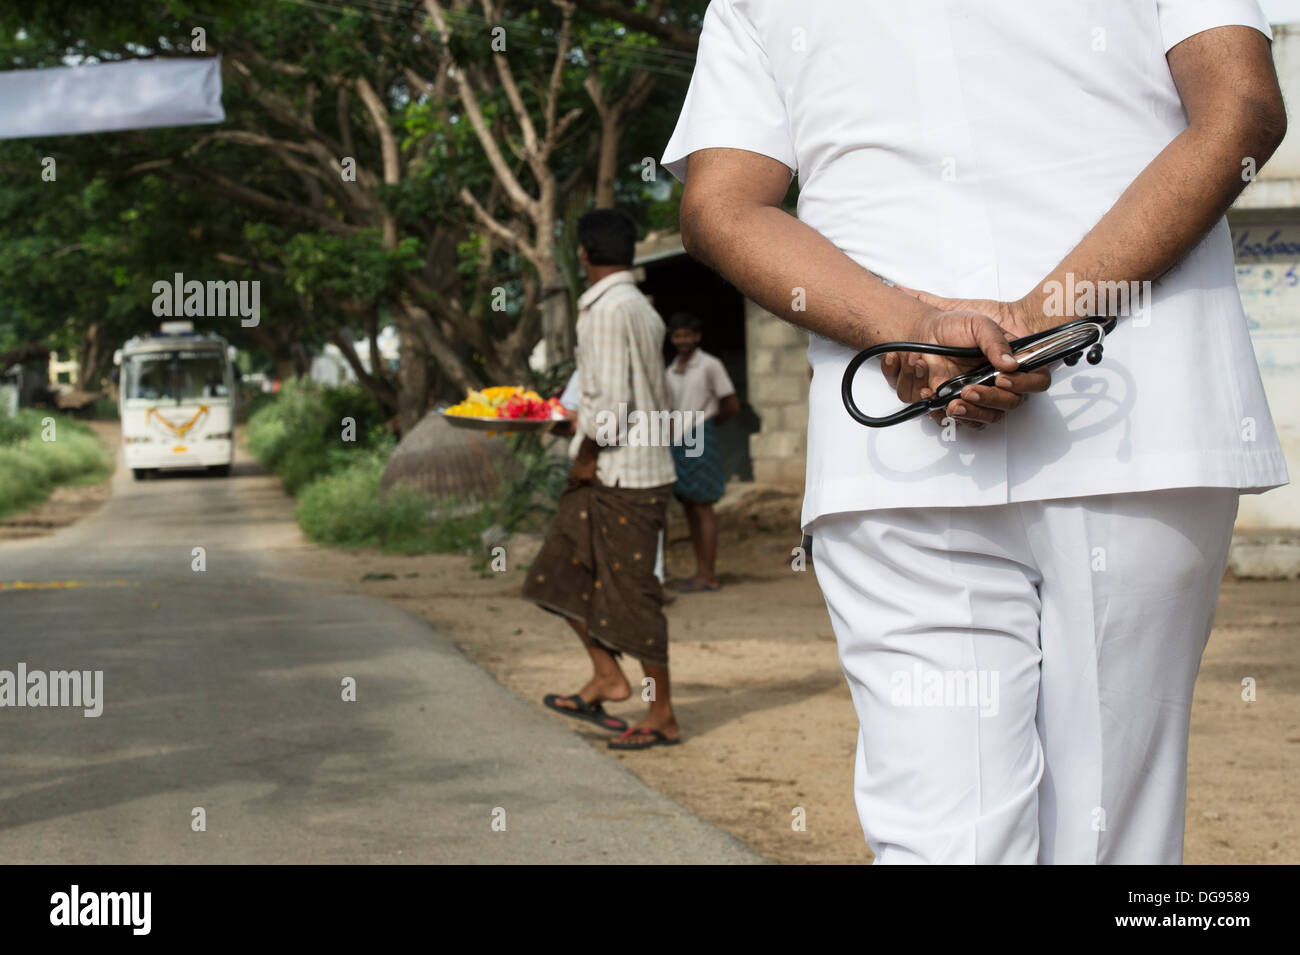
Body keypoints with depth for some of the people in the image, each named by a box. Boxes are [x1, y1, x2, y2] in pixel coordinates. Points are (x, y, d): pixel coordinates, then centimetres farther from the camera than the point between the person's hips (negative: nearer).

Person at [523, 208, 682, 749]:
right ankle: (607, 677, 19)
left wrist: (587, 456, -9)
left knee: (631, 591, -3)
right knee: (560, 571, 14)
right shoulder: (641, 309, 13)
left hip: (623, 473, -10)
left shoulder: (609, 309, -17)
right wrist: (582, 425, 20)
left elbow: (611, 400, -22)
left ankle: (662, 718, 5)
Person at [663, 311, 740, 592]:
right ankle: (700, 572, 12)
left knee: (702, 508, -7)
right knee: (689, 509, 7)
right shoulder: (671, 371, 14)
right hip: (678, 443, 7)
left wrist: (708, 422, 10)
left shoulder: (710, 365, -5)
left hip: (700, 441, -7)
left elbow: (732, 405, -2)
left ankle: (709, 575, -5)